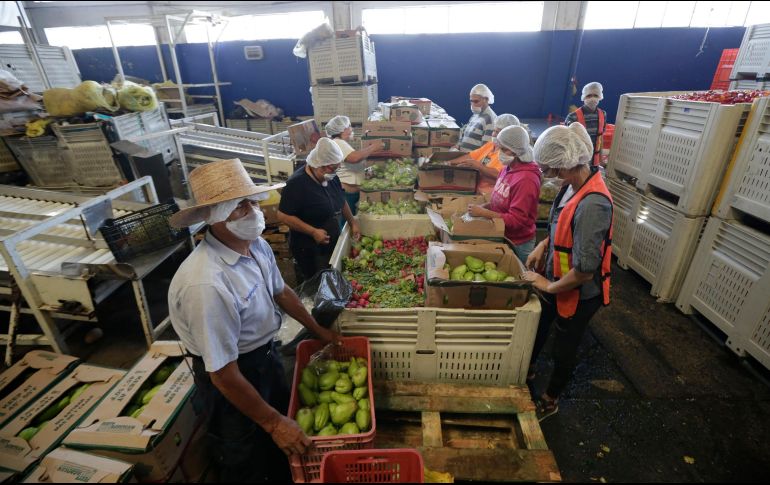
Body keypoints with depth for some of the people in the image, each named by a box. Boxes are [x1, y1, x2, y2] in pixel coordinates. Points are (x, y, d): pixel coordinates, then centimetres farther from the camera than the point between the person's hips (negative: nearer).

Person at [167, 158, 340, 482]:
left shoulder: (258, 246, -12)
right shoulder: (206, 284, -38)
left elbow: (280, 292, 7)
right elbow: (224, 375, -30)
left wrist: (317, 330, 16)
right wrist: (272, 422, -18)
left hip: (266, 355, 8)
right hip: (233, 376, -8)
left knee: (283, 439, 32)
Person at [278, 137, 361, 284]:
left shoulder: (331, 178, 0)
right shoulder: (297, 184, -23)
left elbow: (341, 201, 15)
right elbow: (283, 216, -23)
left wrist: (352, 222, 9)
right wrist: (313, 232, -26)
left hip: (333, 243, 7)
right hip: (309, 250, -7)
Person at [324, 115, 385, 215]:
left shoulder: (341, 143, 17)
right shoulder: (338, 143, -16)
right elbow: (354, 158, -33)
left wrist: (370, 149, 13)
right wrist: (373, 147, -21)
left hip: (351, 191, 10)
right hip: (345, 192, -10)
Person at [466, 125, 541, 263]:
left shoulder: (526, 179, -22)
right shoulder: (507, 169, 1)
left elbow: (516, 219, -22)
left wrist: (483, 213, -21)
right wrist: (484, 206, -3)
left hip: (517, 245, -7)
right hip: (501, 237, 7)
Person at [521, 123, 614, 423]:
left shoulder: (593, 205, -35)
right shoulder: (573, 184, -9)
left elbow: (584, 270, -32)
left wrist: (550, 286, -18)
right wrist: (543, 245, -3)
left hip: (578, 294, -8)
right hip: (554, 281, 8)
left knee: (564, 350, 18)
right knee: (538, 329, 28)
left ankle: (550, 400, 45)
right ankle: (527, 371, 57)